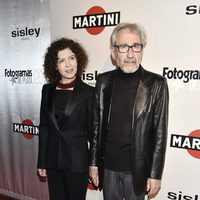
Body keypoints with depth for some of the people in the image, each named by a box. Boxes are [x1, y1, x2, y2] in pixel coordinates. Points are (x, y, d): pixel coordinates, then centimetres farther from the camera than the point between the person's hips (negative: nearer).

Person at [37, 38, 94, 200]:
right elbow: (44, 127, 4)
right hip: (53, 160, 4)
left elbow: (93, 130, -6)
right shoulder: (48, 90, 0)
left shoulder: (88, 92, -10)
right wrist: (41, 161, 6)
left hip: (77, 160, -3)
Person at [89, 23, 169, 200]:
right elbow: (97, 125, 2)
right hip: (108, 165, 3)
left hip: (138, 168, -2)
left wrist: (155, 175, -7)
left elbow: (160, 133, -9)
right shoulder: (103, 81, -3)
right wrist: (94, 162, 4)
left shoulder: (156, 84, -11)